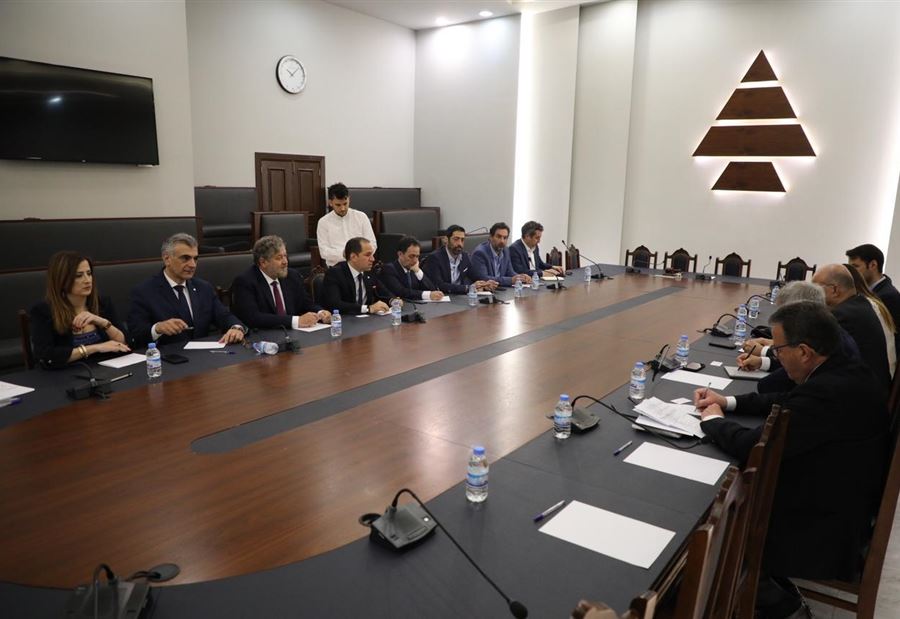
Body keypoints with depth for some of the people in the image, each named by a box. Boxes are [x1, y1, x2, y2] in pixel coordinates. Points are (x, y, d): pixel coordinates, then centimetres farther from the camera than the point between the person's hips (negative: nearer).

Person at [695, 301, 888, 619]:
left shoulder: (826, 392, -33)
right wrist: (728, 402, 7)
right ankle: (774, 586, 26)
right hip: (845, 505, 9)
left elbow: (752, 446, -28)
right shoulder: (847, 373, -3)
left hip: (823, 531, -8)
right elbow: (787, 402, 13)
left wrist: (713, 420, -10)